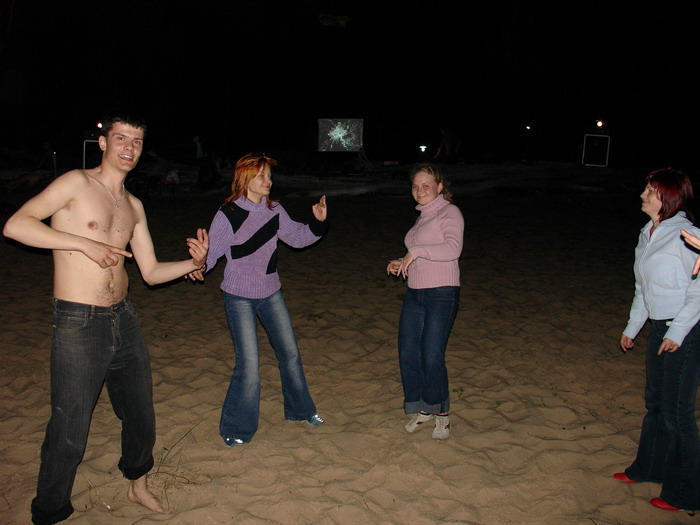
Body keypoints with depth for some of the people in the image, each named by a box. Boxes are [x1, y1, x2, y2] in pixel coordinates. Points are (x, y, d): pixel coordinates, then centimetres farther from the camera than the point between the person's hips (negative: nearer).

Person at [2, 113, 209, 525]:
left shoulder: (134, 206, 13)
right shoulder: (77, 183, -6)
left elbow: (151, 271, 13)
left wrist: (193, 264, -4)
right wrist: (84, 243, -22)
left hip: (124, 319, 7)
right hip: (78, 324, -7)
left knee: (141, 415, 18)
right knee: (70, 433, -2)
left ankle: (138, 484, 42)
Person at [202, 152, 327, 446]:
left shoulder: (274, 210, -1)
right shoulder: (228, 215, -15)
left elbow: (297, 238, 8)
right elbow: (211, 252, -16)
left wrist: (318, 222, -8)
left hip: (270, 293, 6)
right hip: (239, 297, -5)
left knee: (289, 352, 14)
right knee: (248, 364, -7)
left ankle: (300, 410, 37)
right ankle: (236, 429, 14)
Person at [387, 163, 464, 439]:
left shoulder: (449, 212, -7)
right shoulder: (423, 217, 16)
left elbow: (452, 249, -24)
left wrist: (416, 251, -22)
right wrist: (401, 262, 10)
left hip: (441, 295, -8)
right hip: (415, 294, 8)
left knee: (432, 357, -7)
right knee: (407, 354, 7)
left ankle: (442, 413, 14)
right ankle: (423, 408, 25)